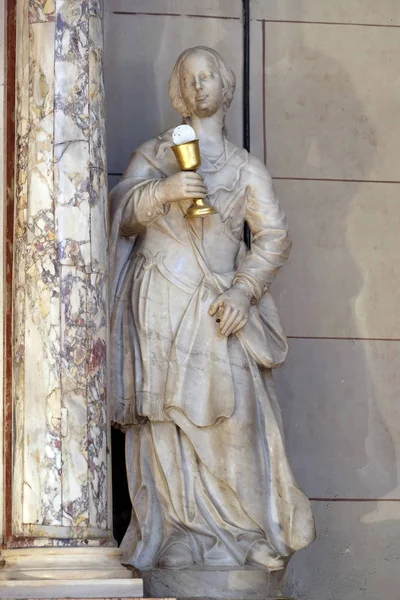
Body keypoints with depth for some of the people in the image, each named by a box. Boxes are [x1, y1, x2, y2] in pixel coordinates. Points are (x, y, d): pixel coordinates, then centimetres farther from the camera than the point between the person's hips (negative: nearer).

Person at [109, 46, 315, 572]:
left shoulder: (247, 169, 17)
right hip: (160, 300, 0)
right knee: (166, 416, -8)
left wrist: (244, 291, -9)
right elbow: (121, 212, 3)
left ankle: (241, 535, -10)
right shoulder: (153, 154, 17)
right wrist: (162, 190, -16)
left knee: (230, 415, -12)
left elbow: (274, 236, 7)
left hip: (217, 306, 0)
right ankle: (177, 539, -7)